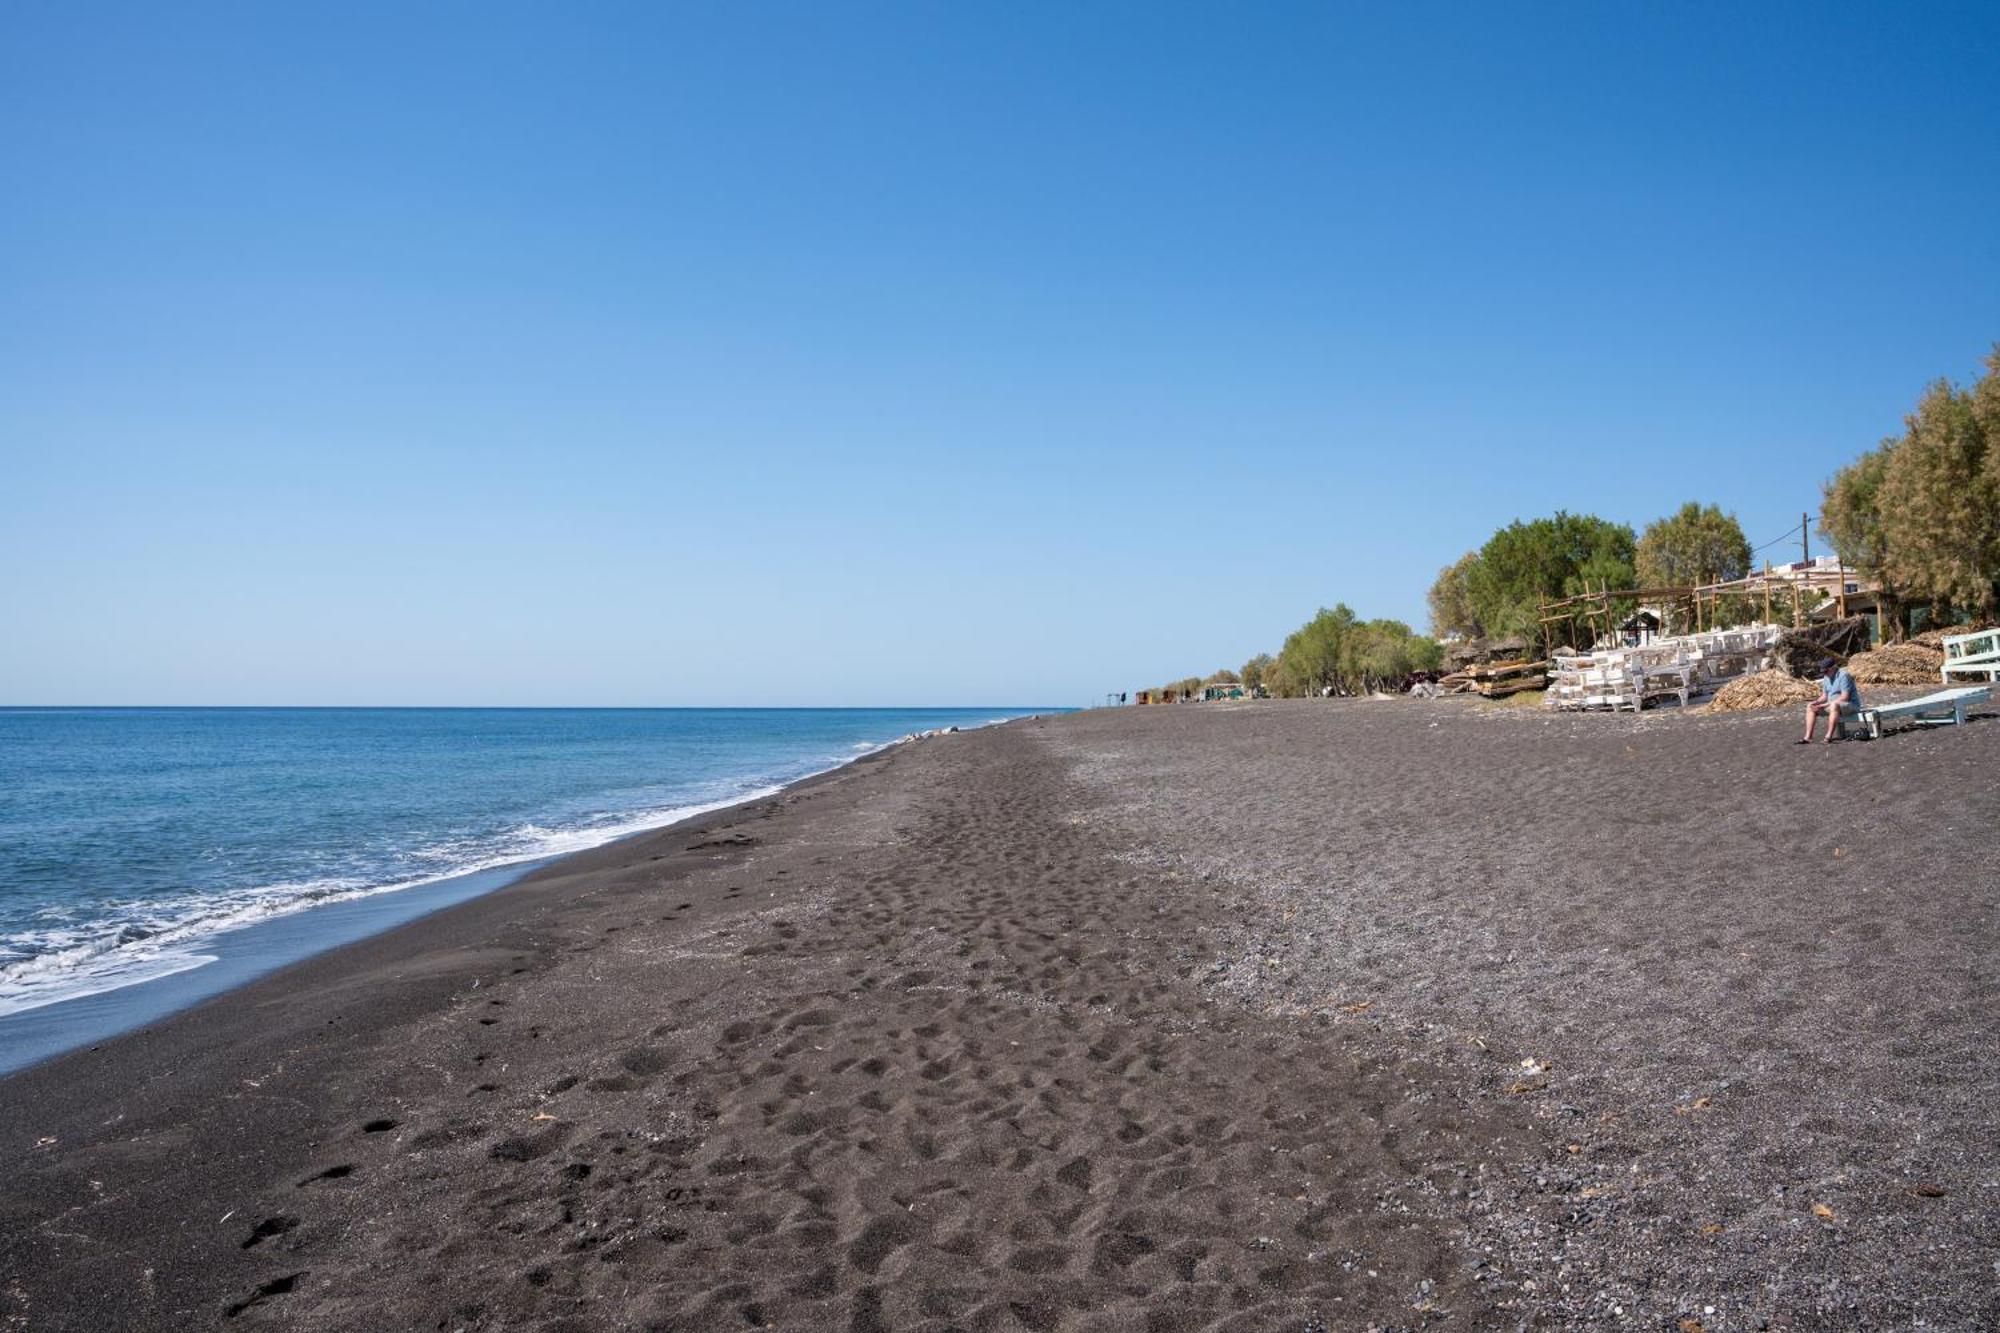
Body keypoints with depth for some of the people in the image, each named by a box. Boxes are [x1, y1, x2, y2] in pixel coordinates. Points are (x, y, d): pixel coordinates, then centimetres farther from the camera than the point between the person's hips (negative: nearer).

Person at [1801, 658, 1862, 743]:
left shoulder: (1843, 675, -17)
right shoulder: (1827, 677, 9)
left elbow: (1845, 697, -24)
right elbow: (1824, 696, 13)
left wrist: (1826, 705, -25)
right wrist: (1816, 702, -9)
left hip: (1851, 705, -9)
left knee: (1834, 705, -40)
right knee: (1810, 706, -2)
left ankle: (1828, 737, -39)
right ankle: (1808, 737, -14)